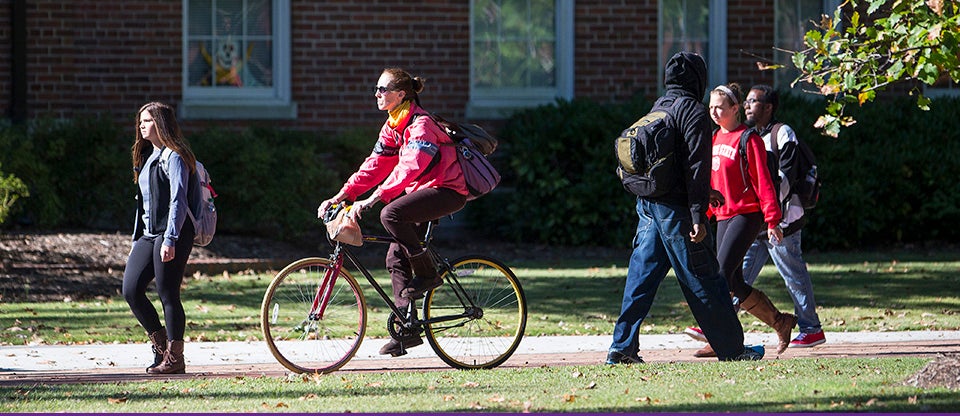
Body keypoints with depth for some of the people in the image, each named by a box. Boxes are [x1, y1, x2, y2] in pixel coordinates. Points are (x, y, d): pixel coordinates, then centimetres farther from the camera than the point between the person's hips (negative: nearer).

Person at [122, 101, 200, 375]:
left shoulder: (174, 157, -8)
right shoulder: (149, 156, 20)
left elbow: (178, 201, -15)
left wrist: (169, 239, -22)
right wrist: (136, 241, 20)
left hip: (172, 237, -9)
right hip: (148, 236, 9)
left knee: (168, 295, -6)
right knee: (131, 290, -1)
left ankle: (174, 357, 2)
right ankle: (160, 344, 13)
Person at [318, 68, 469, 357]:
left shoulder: (421, 125, -20)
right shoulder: (392, 127, 9)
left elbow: (409, 167, -31)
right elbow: (375, 165, 7)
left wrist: (373, 199, -39)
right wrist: (341, 196, -4)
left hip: (448, 191, -9)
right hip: (426, 191, 9)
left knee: (391, 214, -30)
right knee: (396, 257, 2)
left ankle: (427, 274, -15)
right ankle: (407, 330, 6)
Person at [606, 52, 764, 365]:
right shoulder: (694, 112, -9)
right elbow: (696, 167, -16)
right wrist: (698, 217, -19)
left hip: (647, 206, 7)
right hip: (676, 209, -7)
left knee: (641, 276, 7)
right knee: (704, 281, -1)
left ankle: (622, 347, 2)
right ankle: (731, 348, 6)